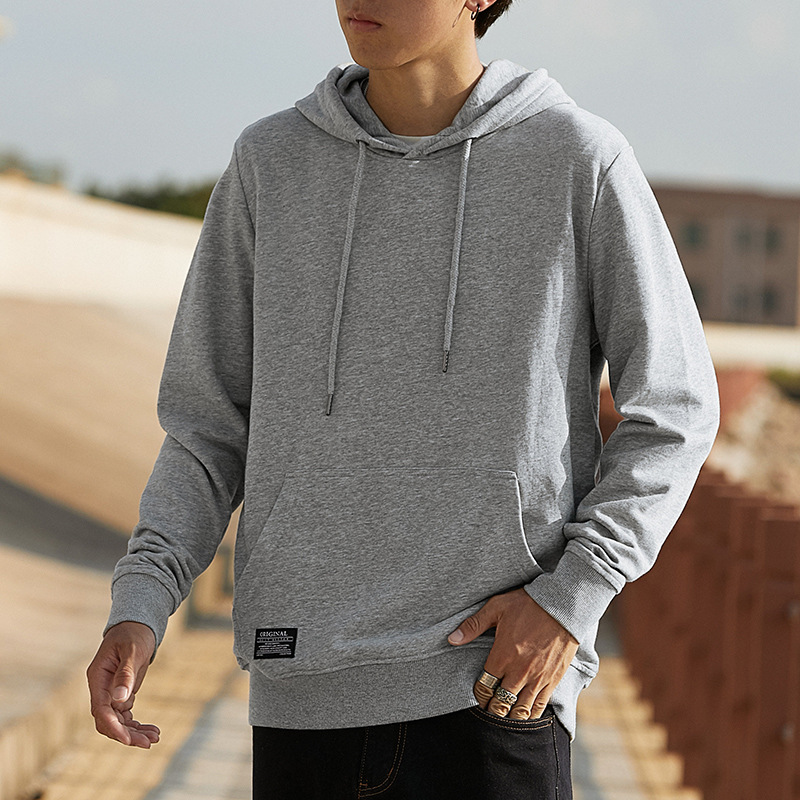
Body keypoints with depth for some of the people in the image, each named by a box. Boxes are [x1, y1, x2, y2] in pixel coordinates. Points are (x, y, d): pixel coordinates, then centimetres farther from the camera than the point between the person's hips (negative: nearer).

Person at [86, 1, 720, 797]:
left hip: (498, 688, -2)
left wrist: (572, 597, -9)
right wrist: (139, 604, -5)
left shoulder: (579, 160, 0)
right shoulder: (270, 165, 7)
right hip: (303, 696, 3)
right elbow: (209, 425, 11)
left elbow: (673, 410, 4)